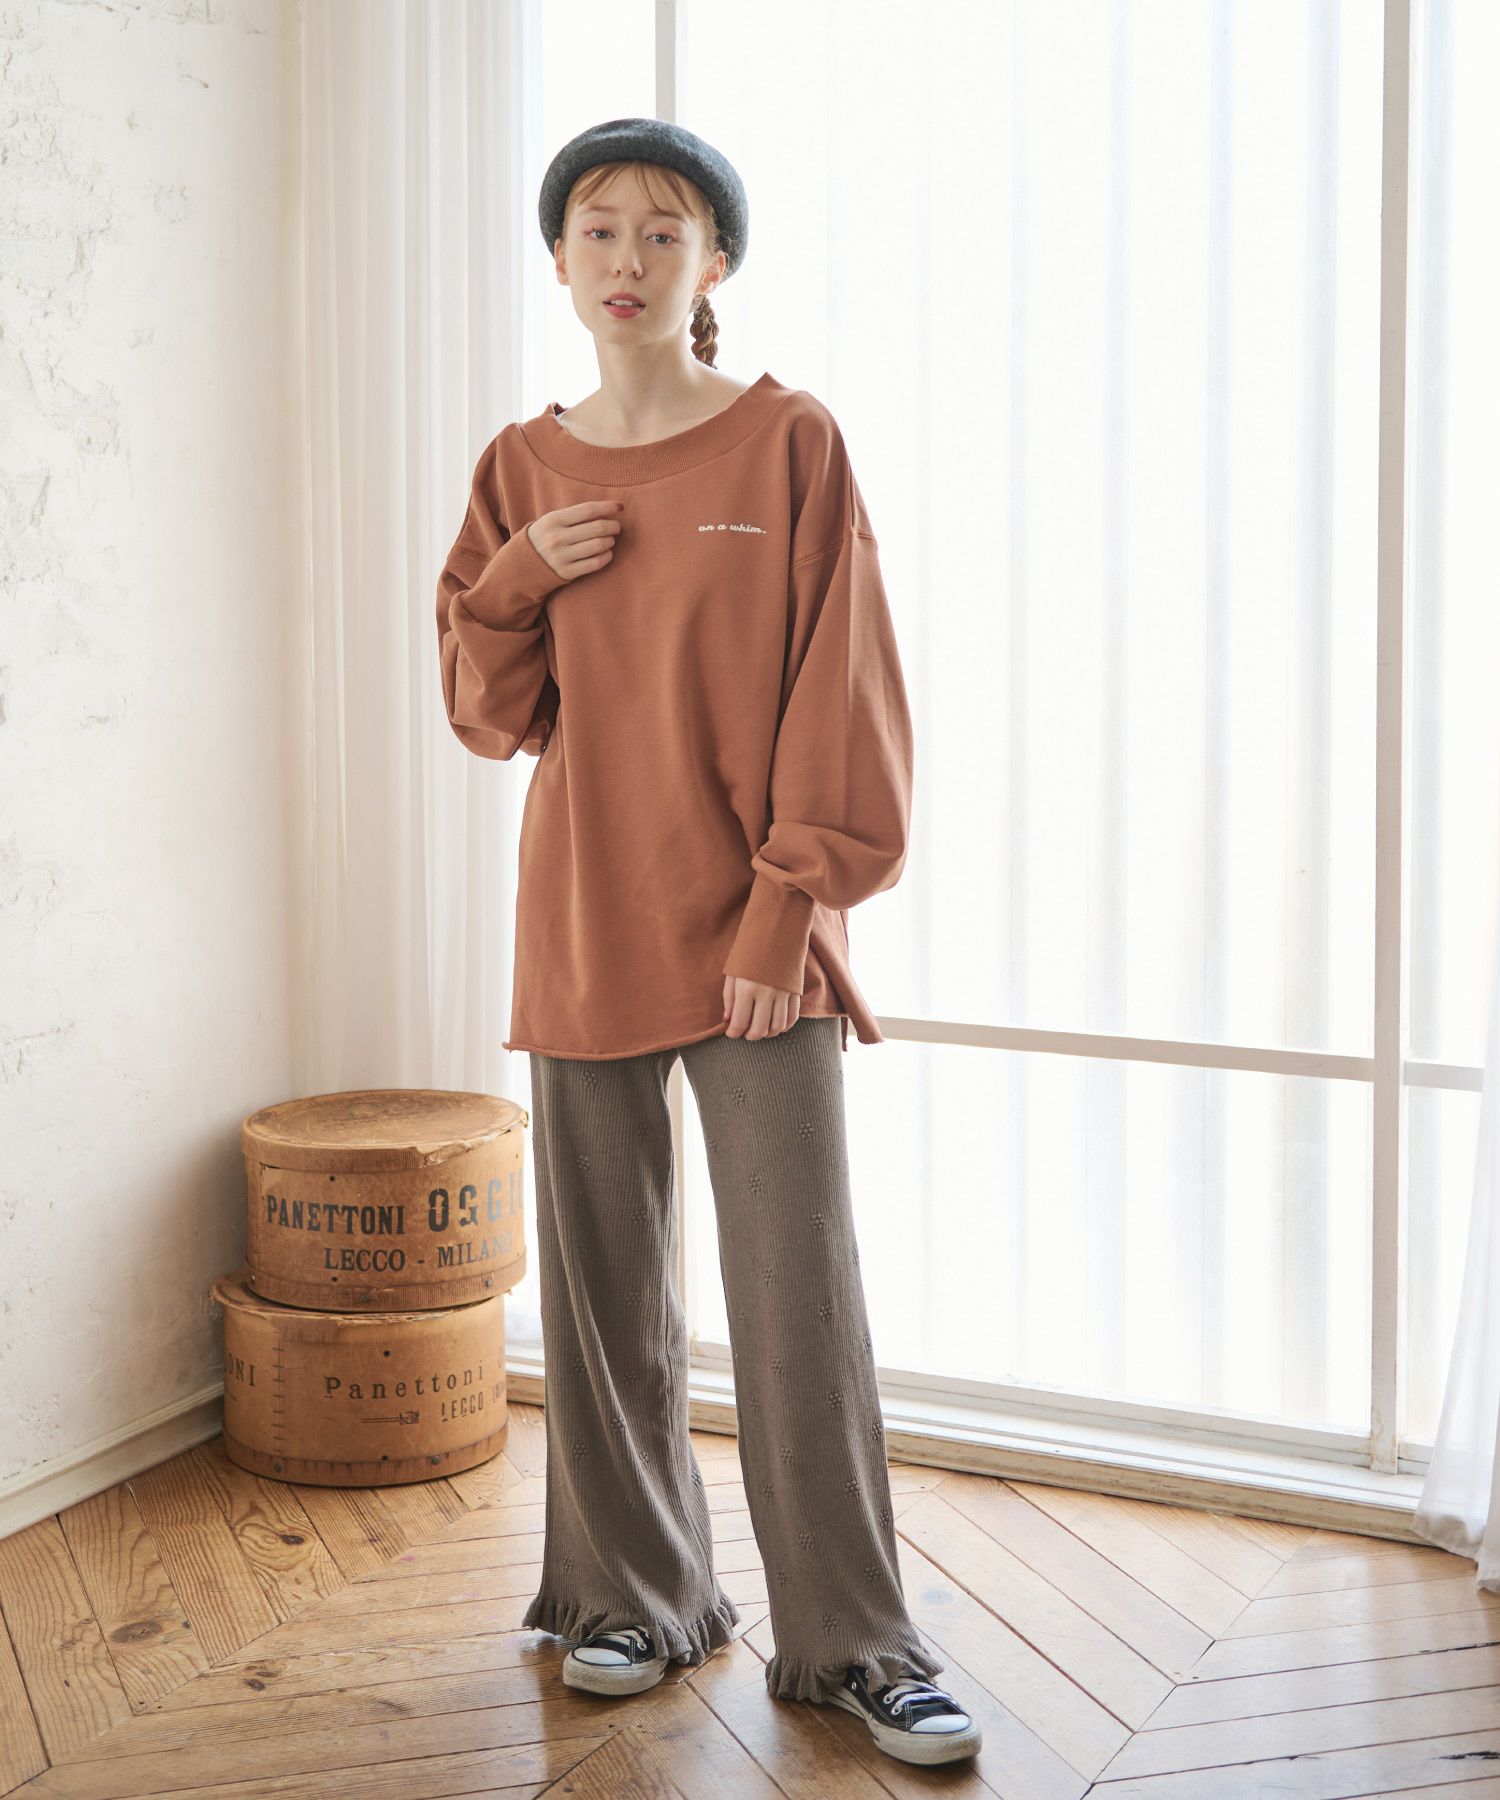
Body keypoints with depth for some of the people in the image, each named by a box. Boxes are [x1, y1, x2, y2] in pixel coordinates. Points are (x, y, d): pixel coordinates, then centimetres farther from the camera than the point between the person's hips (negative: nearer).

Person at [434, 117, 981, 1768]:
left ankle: (852, 1642, 10)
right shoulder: (524, 468, 9)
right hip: (583, 927, 4)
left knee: (802, 1292, -3)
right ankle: (638, 1596, 27)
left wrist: (791, 905, -11)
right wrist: (516, 578, -7)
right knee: (602, 1279, 10)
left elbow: (840, 697, -5)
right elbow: (490, 714, 11)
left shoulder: (790, 444, -2)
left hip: (751, 938, -4)